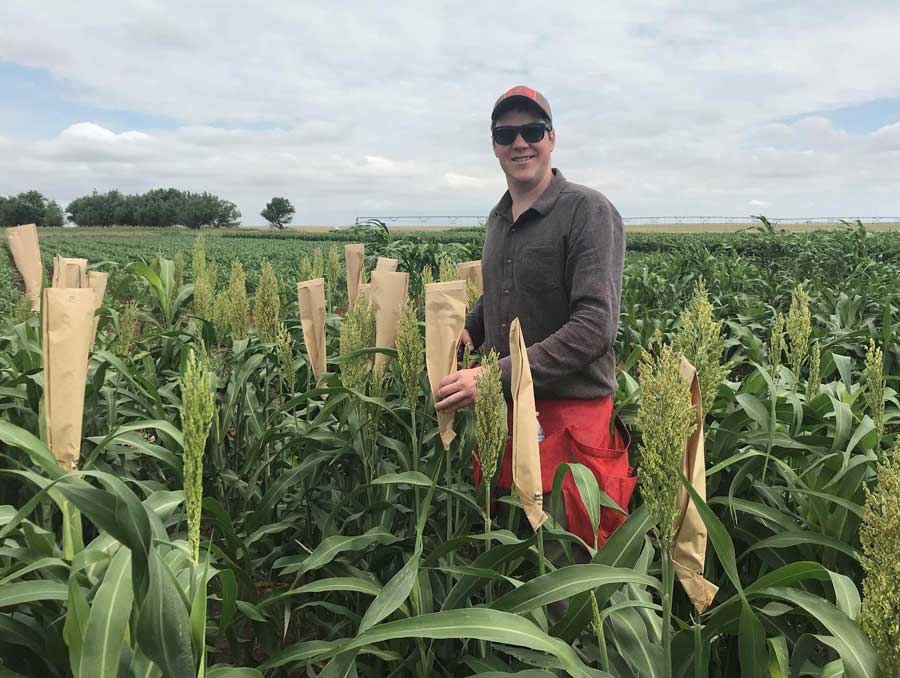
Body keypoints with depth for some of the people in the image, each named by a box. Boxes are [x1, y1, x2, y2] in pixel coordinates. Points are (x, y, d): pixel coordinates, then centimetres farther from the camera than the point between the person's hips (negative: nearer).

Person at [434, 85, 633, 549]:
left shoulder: (588, 211, -12)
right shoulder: (497, 219, 13)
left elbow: (595, 325, -21)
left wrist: (498, 375, -24)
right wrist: (466, 330, 4)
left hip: (569, 412, -7)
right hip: (501, 410, 7)